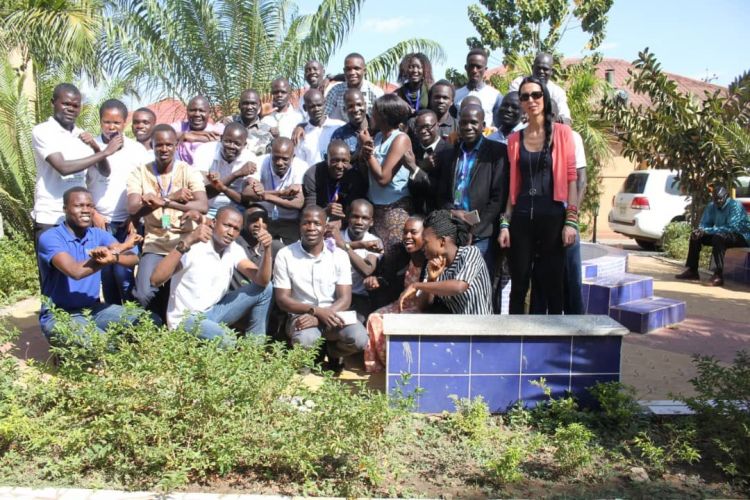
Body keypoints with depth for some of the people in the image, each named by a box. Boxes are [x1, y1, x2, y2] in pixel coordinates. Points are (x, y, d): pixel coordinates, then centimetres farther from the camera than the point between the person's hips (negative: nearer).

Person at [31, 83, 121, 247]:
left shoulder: (82, 135, 11)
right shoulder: (41, 131, -5)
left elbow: (105, 172, 7)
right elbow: (63, 167, -19)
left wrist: (96, 148, -12)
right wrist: (105, 152, -17)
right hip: (50, 218, -5)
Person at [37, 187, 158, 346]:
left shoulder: (98, 234, 4)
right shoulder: (50, 238, -13)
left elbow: (133, 259, -12)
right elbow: (75, 271, -30)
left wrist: (113, 257, -37)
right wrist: (120, 248, -23)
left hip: (94, 308, 6)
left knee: (151, 321, -11)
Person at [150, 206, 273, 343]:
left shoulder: (235, 250, -1)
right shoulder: (192, 246, -18)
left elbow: (262, 281, -11)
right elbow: (155, 280, -32)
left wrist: (266, 249, -27)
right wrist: (187, 242, -40)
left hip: (214, 312, 7)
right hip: (186, 319, -7)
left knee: (265, 288, -6)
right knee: (227, 342, -36)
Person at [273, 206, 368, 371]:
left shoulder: (339, 255, -1)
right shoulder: (285, 255, -4)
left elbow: (345, 299, -5)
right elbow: (282, 299, -5)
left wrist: (317, 318, -22)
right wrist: (316, 310, -21)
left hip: (333, 314, 2)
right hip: (301, 315, -1)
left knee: (359, 338, -28)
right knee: (305, 340, -36)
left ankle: (332, 352, 10)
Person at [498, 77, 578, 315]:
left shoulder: (562, 132, 2)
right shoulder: (514, 139, 10)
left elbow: (571, 178, -2)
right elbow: (513, 184, 12)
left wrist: (571, 220, -9)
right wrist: (505, 223, 6)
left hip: (552, 216, -2)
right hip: (521, 217, 2)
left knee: (553, 284, 4)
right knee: (519, 285, 5)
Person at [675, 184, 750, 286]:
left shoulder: (735, 206, -21)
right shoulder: (712, 206, 0)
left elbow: (732, 228, -31)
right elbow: (704, 224, 6)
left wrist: (708, 230, -36)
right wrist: (701, 231, -20)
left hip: (741, 236, -8)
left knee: (718, 237, -36)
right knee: (695, 235, -3)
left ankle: (719, 275, -37)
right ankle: (692, 270, 0)